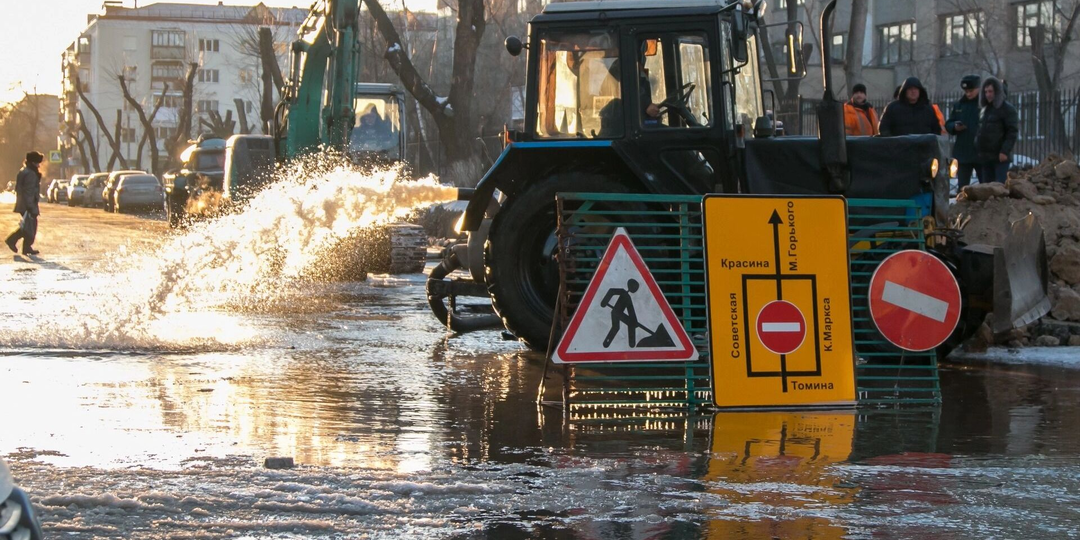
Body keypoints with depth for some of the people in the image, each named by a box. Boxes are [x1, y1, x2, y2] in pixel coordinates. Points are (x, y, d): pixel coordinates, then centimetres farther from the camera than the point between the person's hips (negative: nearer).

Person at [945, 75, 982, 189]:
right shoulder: (959, 105, 10)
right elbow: (948, 125, 15)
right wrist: (955, 127, -6)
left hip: (982, 153, -4)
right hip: (963, 153, 4)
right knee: (962, 187, 4)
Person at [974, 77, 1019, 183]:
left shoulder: (1007, 109, -4)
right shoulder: (985, 110, 19)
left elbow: (1013, 132, -11)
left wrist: (1005, 151, -19)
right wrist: (979, 152, 16)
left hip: (1000, 157, -8)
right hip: (986, 157, 8)